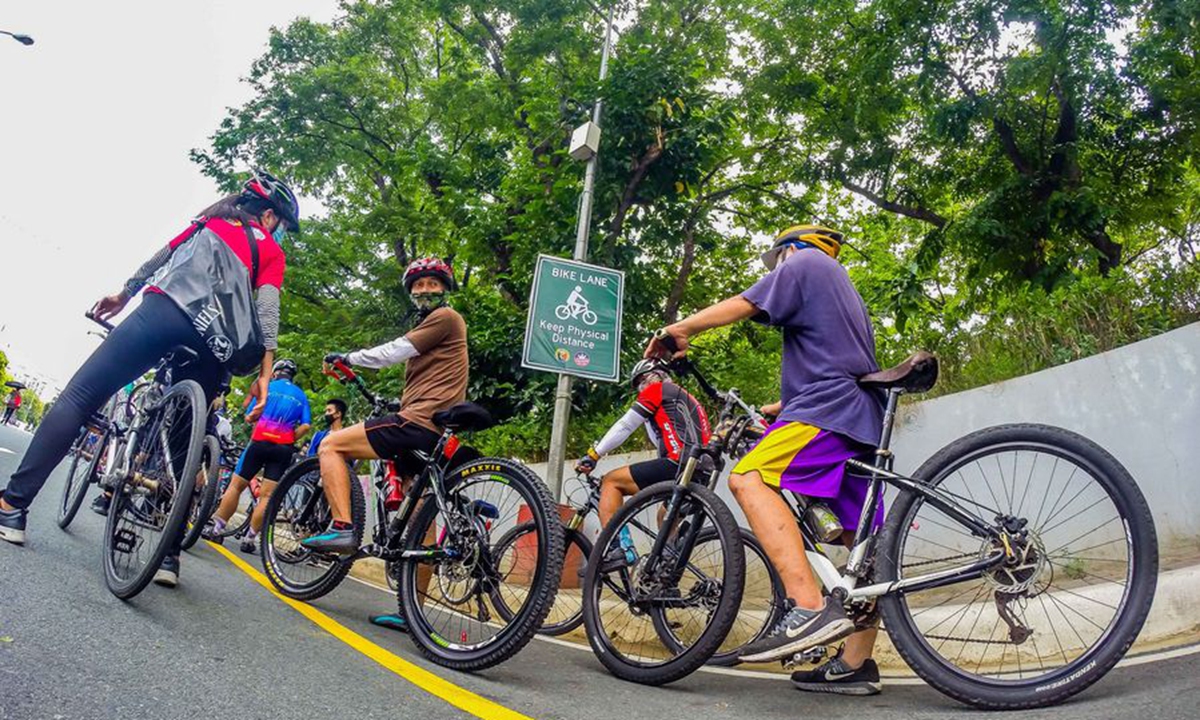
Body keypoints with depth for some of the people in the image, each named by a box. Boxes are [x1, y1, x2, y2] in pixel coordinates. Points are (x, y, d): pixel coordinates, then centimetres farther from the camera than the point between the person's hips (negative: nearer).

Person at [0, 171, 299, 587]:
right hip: (214, 340, 0)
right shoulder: (271, 252, 20)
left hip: (165, 309, 0)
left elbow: (159, 259, 31)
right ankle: (169, 555, 5)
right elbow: (267, 310, 4)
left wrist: (124, 293, 45)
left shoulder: (211, 220, 28)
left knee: (79, 397, 0)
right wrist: (265, 372, -3)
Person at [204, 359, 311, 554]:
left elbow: (249, 416, 8)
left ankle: (217, 528, 11)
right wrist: (289, 439, 11)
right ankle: (249, 538, 1)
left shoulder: (267, 387, 10)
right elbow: (306, 425, 0)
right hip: (284, 448, 1)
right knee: (267, 495, 1)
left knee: (235, 485, 10)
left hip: (260, 441, -1)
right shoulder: (301, 395, 13)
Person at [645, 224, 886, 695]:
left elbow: (742, 305, -4)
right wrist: (782, 408, 40)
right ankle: (855, 665, 10)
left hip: (832, 406, -10)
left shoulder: (804, 262, 9)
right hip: (864, 418, 11)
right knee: (863, 539, 5)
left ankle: (809, 608, -38)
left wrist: (678, 329, 0)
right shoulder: (844, 288, 36)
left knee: (750, 479, -26)